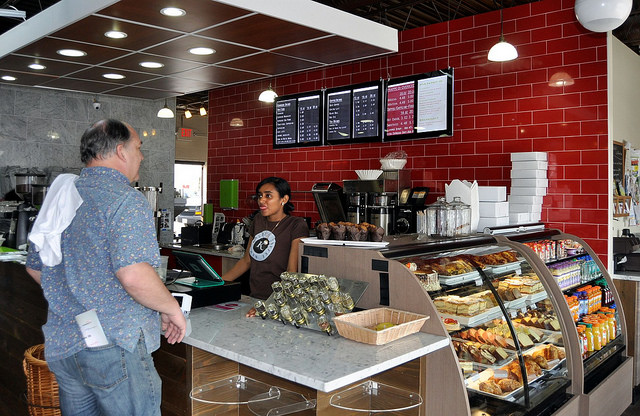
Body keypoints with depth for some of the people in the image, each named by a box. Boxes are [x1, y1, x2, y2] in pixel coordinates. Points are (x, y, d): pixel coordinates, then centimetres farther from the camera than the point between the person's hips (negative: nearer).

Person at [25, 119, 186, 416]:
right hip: (113, 346, -8)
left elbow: (35, 268, 21)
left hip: (60, 346, 9)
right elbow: (134, 275, -27)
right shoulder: (126, 200, -15)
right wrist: (172, 309, -11)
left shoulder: (57, 199, 12)